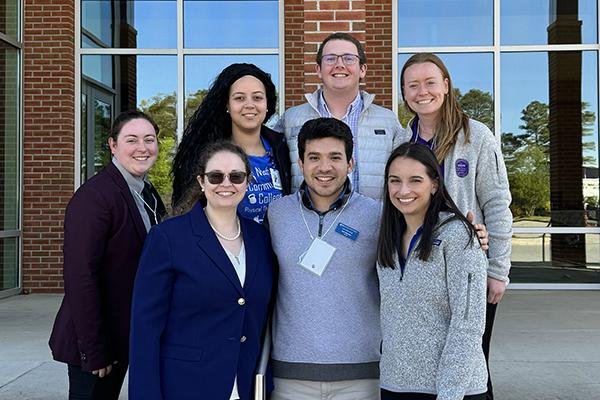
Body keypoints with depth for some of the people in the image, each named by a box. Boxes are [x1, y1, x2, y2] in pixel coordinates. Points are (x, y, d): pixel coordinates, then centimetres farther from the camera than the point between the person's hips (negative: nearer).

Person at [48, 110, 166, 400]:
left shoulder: (149, 195, 7)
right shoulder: (93, 197, -19)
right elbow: (79, 277, -22)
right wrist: (94, 351, -19)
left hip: (124, 337, 8)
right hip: (94, 343, -7)